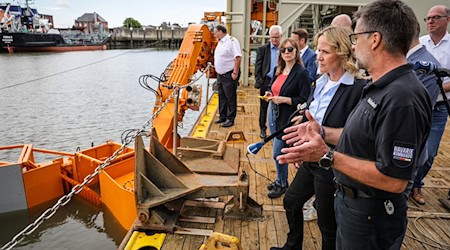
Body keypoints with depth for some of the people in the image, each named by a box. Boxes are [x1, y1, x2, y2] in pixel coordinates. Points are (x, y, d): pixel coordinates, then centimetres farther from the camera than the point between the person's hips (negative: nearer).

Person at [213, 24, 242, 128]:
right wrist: (218, 72, 17)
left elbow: (238, 57, -20)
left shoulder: (231, 40, -14)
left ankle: (230, 119, 8)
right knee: (222, 97, 16)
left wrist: (235, 73, -22)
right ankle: (222, 117, 28)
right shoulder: (220, 42, 15)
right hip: (220, 75, 9)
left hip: (229, 75, -9)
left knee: (230, 98, -1)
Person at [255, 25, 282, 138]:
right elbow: (258, 66, -1)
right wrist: (259, 81, -8)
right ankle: (263, 129, 23)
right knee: (264, 107, 10)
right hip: (266, 81, 0)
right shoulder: (263, 49, 0)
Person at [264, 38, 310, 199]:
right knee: (279, 150, 17)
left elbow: (305, 100, -16)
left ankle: (282, 184, 20)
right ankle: (280, 179, 34)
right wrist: (269, 94, 1)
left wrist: (284, 99, -22)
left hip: (287, 118, -7)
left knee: (278, 152, -1)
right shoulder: (279, 70, 8)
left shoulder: (301, 73, -13)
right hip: (273, 113, 7)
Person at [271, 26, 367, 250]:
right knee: (291, 201, 24)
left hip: (332, 167, -8)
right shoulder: (320, 83, 4)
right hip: (311, 161, 9)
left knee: (328, 223, 11)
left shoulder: (358, 88, -22)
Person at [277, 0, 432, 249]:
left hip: (370, 216, -9)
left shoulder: (402, 98, -29)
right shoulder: (381, 87, 4)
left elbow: (394, 180, -30)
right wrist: (323, 132, 7)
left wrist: (328, 156, -30)